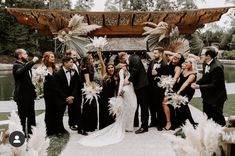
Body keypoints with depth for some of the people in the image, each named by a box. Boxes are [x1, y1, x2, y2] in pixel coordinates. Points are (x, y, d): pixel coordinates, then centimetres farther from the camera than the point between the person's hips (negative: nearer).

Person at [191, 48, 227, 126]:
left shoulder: (217, 67, -26)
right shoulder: (208, 64, 0)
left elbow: (214, 85, -25)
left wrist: (199, 87, -23)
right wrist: (196, 83, -8)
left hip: (216, 98, -9)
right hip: (208, 97, 9)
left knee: (218, 120, 8)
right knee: (207, 117, 21)